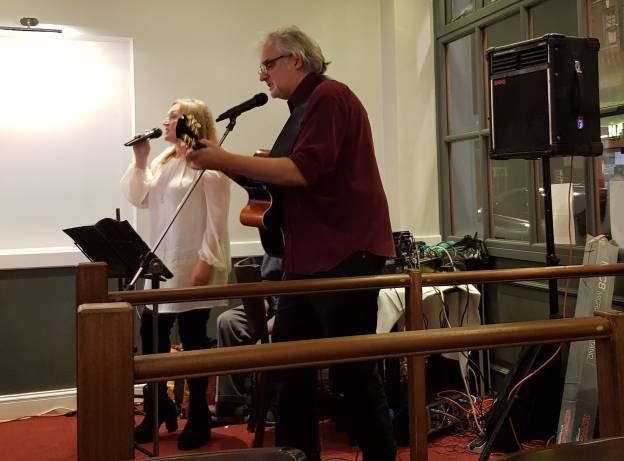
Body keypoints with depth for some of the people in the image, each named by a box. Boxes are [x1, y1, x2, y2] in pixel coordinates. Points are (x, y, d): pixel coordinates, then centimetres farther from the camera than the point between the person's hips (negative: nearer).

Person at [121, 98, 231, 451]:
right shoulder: (164, 160, 16)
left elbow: (217, 217, -15)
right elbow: (138, 198, 13)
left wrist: (206, 261, -21)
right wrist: (140, 161, 4)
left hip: (194, 266, -8)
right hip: (162, 264, 8)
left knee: (193, 339, 1)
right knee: (151, 334, 9)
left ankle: (199, 419, 16)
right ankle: (160, 409, 27)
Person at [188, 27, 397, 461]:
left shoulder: (329, 96, -9)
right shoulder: (303, 108, 20)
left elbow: (302, 171, -21)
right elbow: (284, 181, 20)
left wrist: (226, 160, -15)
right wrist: (227, 166, 8)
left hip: (346, 255, -10)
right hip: (309, 257, 10)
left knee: (353, 370, -1)